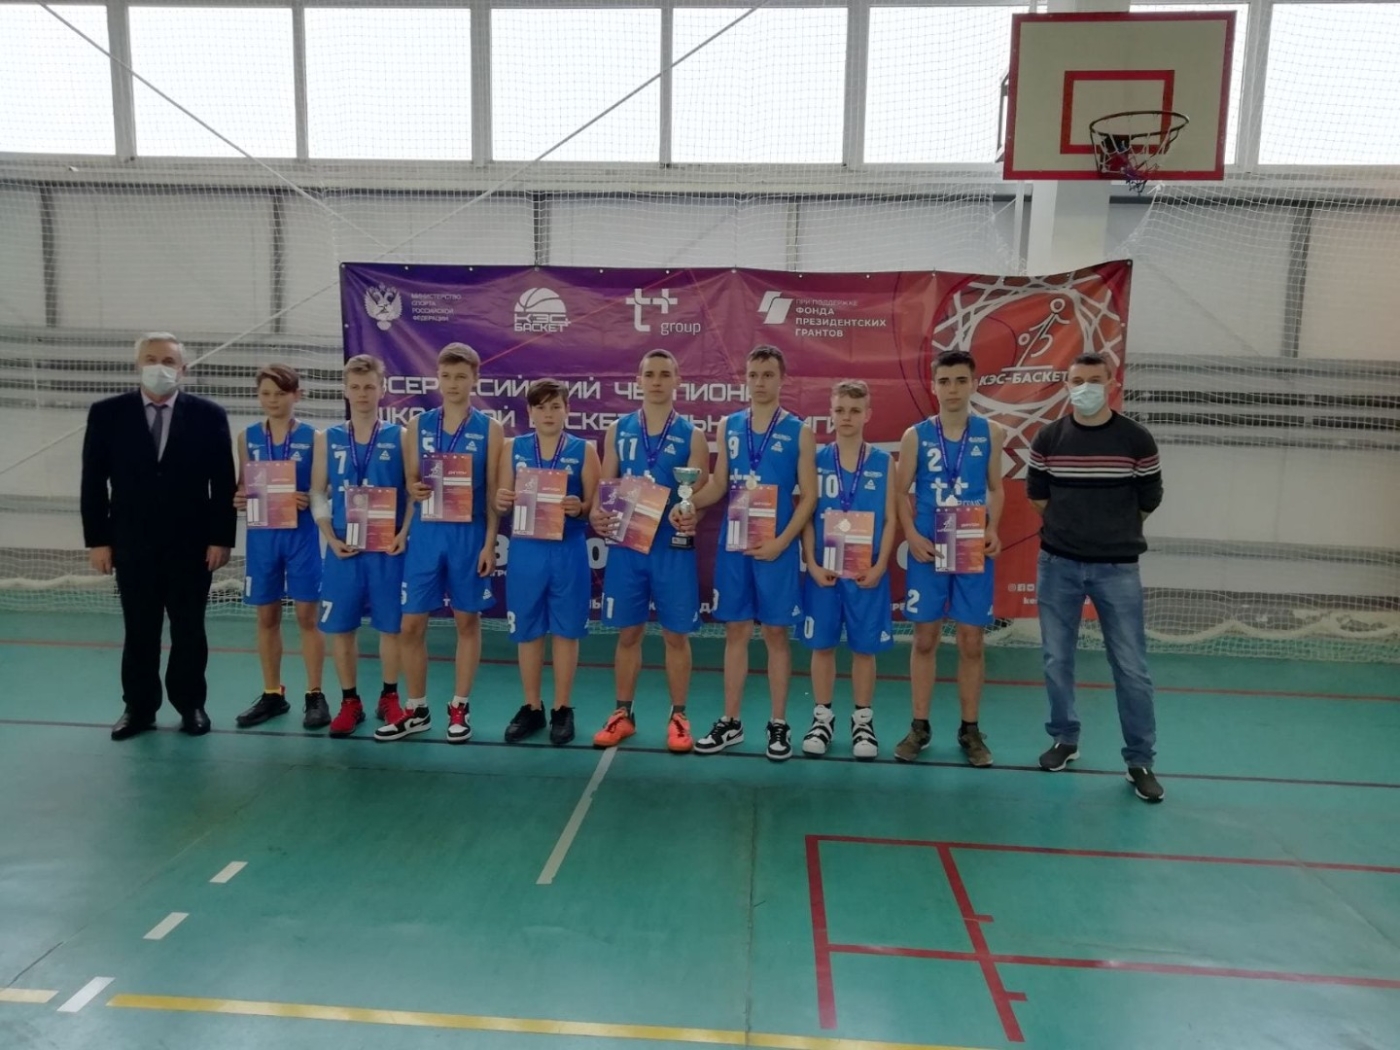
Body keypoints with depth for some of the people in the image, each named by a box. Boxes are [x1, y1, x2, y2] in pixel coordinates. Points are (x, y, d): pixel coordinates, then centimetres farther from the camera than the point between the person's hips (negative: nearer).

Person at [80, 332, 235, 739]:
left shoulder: (209, 415, -1)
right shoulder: (107, 414, 2)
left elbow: (224, 484, -2)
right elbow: (93, 483, 3)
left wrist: (222, 538, -6)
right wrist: (97, 539, -2)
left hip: (192, 545, -1)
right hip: (132, 545, 1)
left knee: (189, 630, 8)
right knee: (138, 631, 9)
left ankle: (191, 705, 20)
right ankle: (139, 708, 21)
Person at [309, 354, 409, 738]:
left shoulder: (399, 437, 2)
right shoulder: (327, 439, 7)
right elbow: (317, 493, 6)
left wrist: (403, 534, -12)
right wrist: (331, 538, -6)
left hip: (387, 547, -2)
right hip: (343, 548, 2)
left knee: (391, 624, 5)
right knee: (340, 626, 5)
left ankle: (389, 698, 21)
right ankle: (350, 701, 20)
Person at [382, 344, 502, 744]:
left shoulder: (490, 429, 0)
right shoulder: (418, 425, 7)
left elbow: (493, 493, -2)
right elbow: (410, 481, 10)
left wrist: (489, 543, -8)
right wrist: (415, 490, -13)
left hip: (468, 535, -2)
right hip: (426, 533, 2)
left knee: (467, 621, 7)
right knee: (411, 624, 3)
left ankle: (459, 708, 20)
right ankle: (417, 710, 20)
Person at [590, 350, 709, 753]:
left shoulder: (691, 435, 1)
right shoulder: (618, 431, 7)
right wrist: (598, 513, -15)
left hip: (673, 546, -2)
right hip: (626, 544, 2)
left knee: (676, 635, 5)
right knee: (628, 632, 10)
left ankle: (678, 717, 19)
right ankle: (623, 714, 23)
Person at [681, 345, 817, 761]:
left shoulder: (798, 431, -2)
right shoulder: (729, 426, 8)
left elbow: (809, 495, -4)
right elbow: (718, 484, 10)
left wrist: (782, 541, -14)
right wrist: (688, 505, -8)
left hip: (776, 548, -3)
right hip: (733, 545, 3)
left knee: (776, 633, 4)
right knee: (736, 631, 9)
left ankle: (779, 725, 16)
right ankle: (730, 722, 20)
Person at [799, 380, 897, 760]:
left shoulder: (883, 462, 1)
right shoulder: (817, 459, 2)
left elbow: (890, 519, 0)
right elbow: (806, 515, 1)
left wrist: (880, 566, -10)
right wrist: (812, 563, -9)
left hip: (867, 570, 0)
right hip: (824, 569, 1)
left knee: (865, 647, 8)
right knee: (822, 645, 8)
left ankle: (863, 721, 22)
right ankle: (822, 718, 22)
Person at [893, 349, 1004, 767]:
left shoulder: (991, 433, 2)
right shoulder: (916, 435, -1)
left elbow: (995, 488, 9)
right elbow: (901, 492, 3)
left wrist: (993, 530, -7)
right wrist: (911, 535, -12)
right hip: (928, 551, 0)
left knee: (972, 642, 6)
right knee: (925, 639, 7)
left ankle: (970, 729, 20)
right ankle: (920, 726, 20)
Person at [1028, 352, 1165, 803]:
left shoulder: (1136, 439, -4)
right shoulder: (1048, 438, 0)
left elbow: (1148, 502, 5)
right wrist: (1067, 529, 10)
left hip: (1118, 567, -2)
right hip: (1057, 563, 2)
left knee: (1131, 667, 0)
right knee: (1057, 659, 10)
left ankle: (1140, 760, 12)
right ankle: (1064, 739, 27)